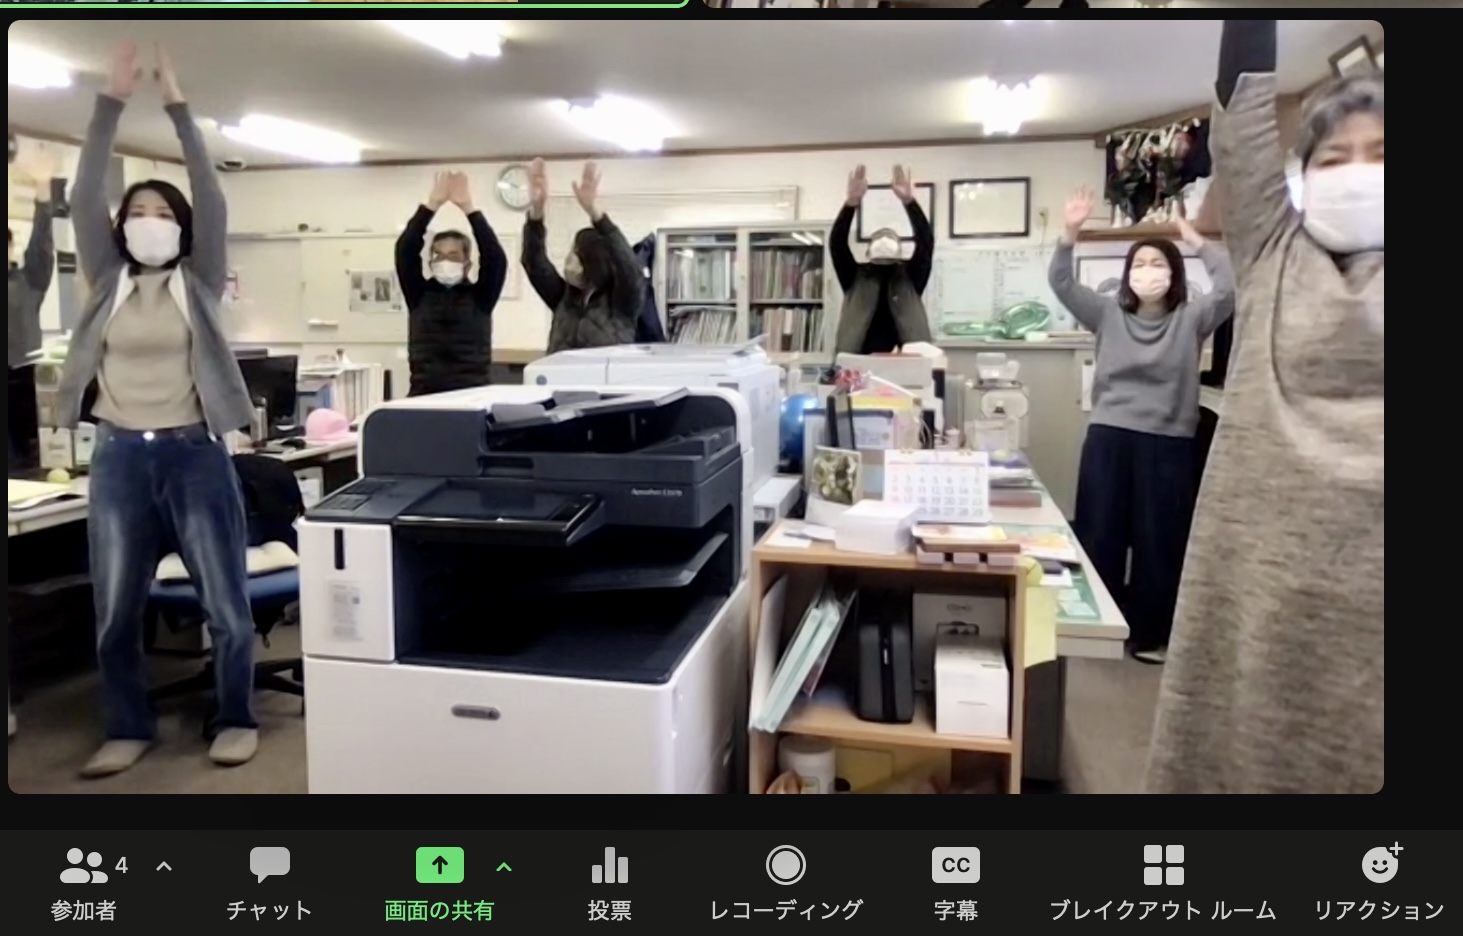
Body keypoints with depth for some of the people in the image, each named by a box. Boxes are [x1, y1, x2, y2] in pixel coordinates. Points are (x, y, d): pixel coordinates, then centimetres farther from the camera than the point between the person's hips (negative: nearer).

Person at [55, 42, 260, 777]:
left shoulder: (199, 283, 4)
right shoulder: (107, 281, 10)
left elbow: (212, 200, -6)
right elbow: (83, 198, 1)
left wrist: (178, 106, -8)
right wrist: (112, 101, -4)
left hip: (193, 452, -2)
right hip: (119, 456, 3)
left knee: (225, 603, 3)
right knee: (114, 611, 8)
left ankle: (236, 720, 20)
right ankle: (128, 730, 24)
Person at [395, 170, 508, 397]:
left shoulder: (480, 296, 5)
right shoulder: (420, 294, 9)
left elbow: (496, 257, -8)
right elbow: (405, 251, -3)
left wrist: (468, 208, -13)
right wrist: (432, 205, -10)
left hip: (471, 395, -1)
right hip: (424, 393, 1)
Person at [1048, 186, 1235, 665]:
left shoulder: (1191, 318, 3)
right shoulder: (1109, 314, 7)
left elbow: (1230, 288, -12)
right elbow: (1062, 284, -2)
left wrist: (1197, 241, -16)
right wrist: (1071, 232, -15)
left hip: (1169, 442, -1)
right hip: (1108, 435, 1)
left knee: (1159, 541, 6)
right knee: (1099, 535, 6)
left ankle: (1150, 634, 20)